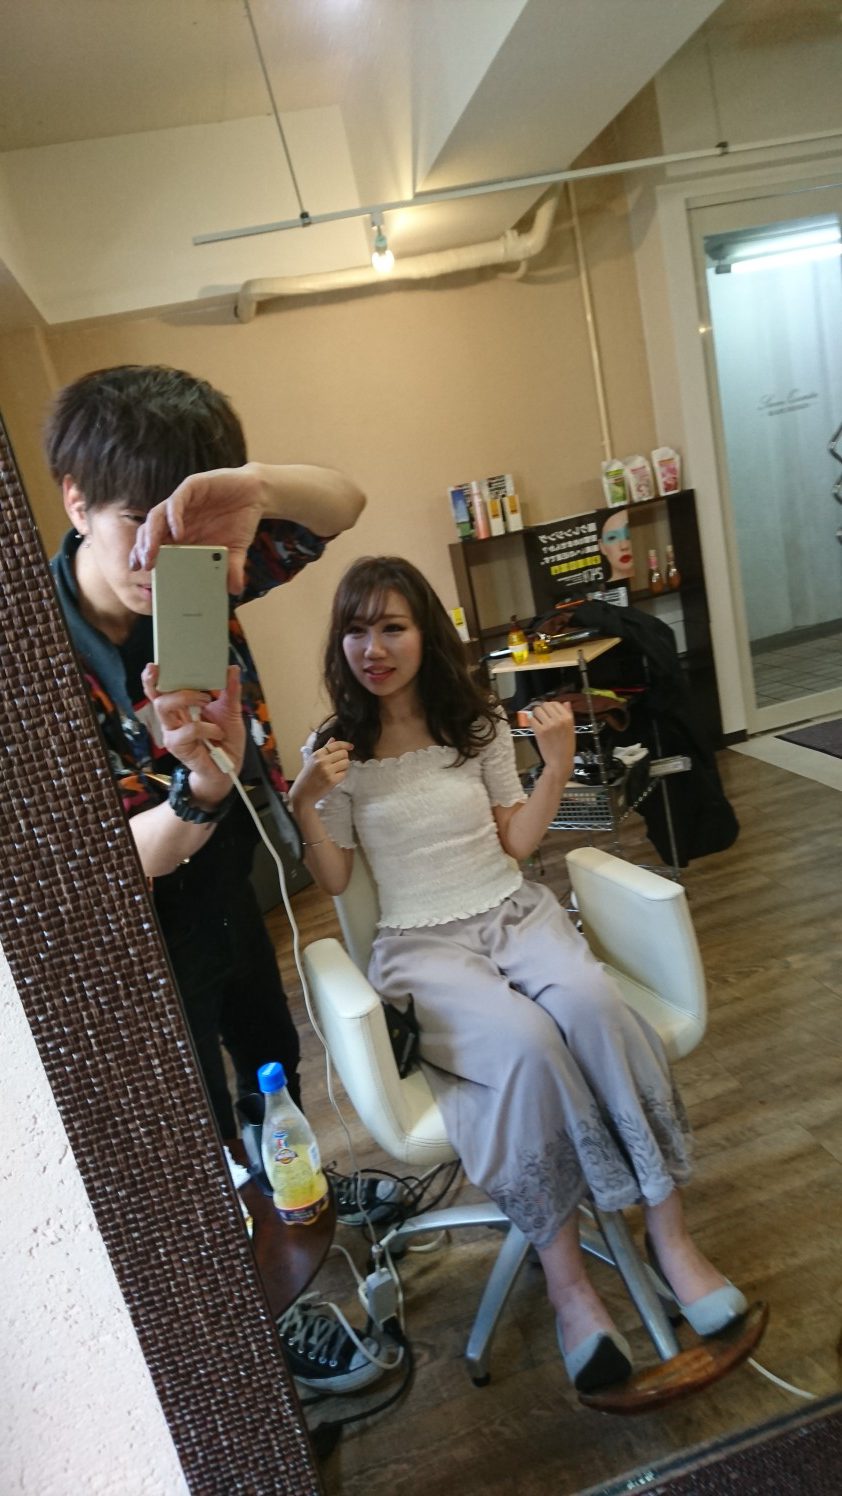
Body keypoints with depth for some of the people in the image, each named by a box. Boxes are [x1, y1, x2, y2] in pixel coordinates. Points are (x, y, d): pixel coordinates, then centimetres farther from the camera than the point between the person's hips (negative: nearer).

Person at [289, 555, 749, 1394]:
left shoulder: (478, 723, 5)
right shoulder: (335, 749, 1)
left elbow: (515, 844, 8)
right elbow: (334, 883, 4)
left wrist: (557, 767, -7)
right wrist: (306, 808, -13)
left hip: (515, 913, 2)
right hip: (422, 946, -2)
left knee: (588, 999, -32)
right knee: (526, 1042, -32)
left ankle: (670, 1231, -16)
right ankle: (565, 1278, -14)